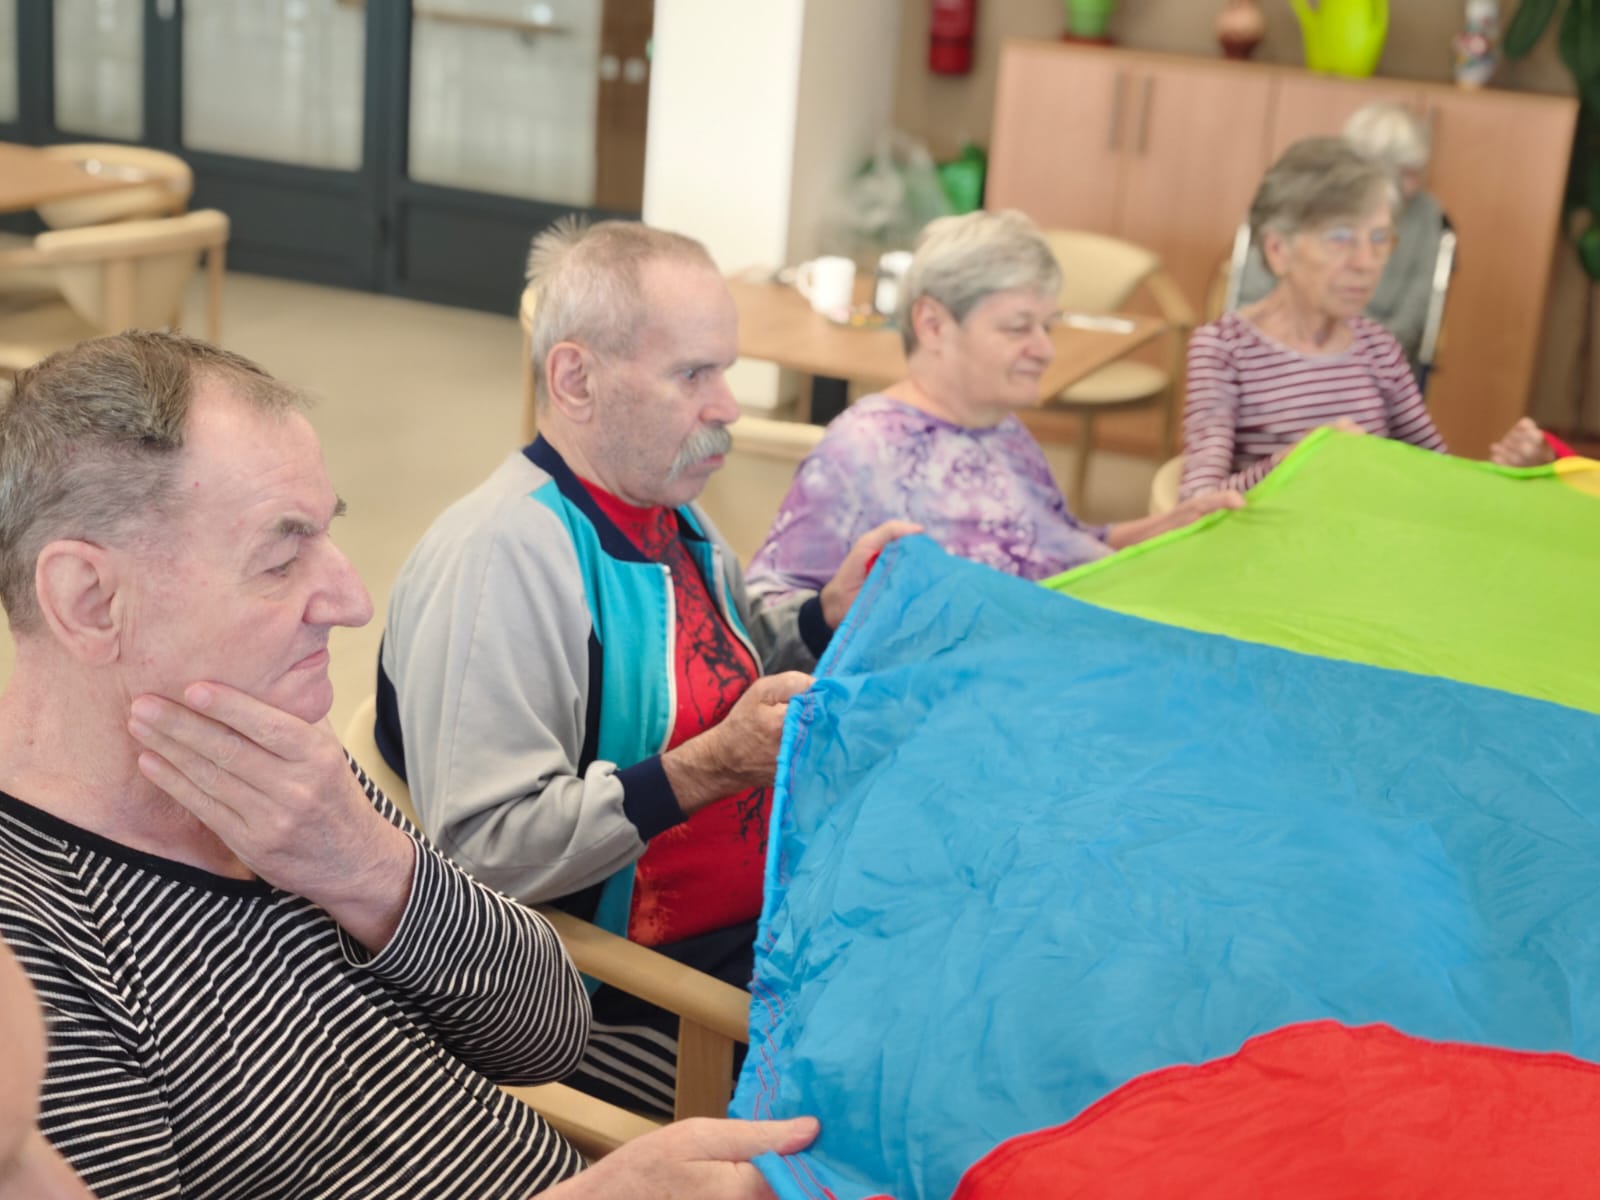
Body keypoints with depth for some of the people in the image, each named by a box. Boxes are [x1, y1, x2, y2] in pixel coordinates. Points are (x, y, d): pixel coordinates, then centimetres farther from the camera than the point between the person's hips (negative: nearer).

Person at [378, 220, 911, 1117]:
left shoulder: (666, 513, 8)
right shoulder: (498, 556, -21)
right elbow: (482, 853, -26)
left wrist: (828, 615, 4)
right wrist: (706, 769, -29)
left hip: (765, 920, 9)